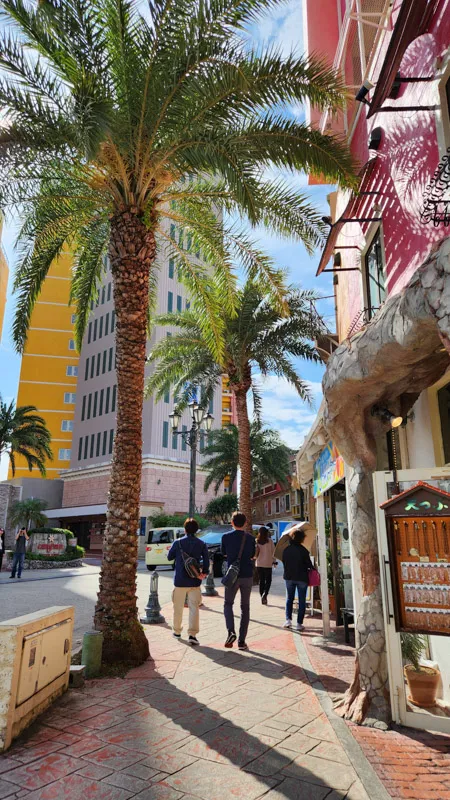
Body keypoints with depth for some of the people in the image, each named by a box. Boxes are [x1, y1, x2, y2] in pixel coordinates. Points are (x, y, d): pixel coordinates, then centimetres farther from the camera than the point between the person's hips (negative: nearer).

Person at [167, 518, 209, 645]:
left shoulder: (178, 542, -6)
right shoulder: (201, 544, -2)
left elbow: (169, 557, 4)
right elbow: (206, 560, -6)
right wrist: (204, 573, 4)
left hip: (180, 580, 0)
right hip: (195, 581, 0)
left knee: (178, 608, 16)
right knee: (194, 608, 2)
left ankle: (177, 631, 29)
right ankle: (192, 634, -8)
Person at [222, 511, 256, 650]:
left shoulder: (226, 537, -6)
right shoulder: (250, 538, -2)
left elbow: (224, 554, 9)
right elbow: (253, 556, 9)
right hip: (247, 576, 1)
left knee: (228, 604, 14)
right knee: (245, 607, 11)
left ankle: (231, 631, -8)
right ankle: (242, 641, 10)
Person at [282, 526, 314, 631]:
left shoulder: (286, 550, -1)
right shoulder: (303, 550, -15)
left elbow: (284, 562, 6)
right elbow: (308, 564, -9)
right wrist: (312, 568, 12)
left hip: (289, 577, 3)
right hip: (302, 578, -3)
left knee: (289, 599, 17)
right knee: (302, 600, 7)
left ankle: (288, 620, 8)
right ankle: (299, 623, 6)